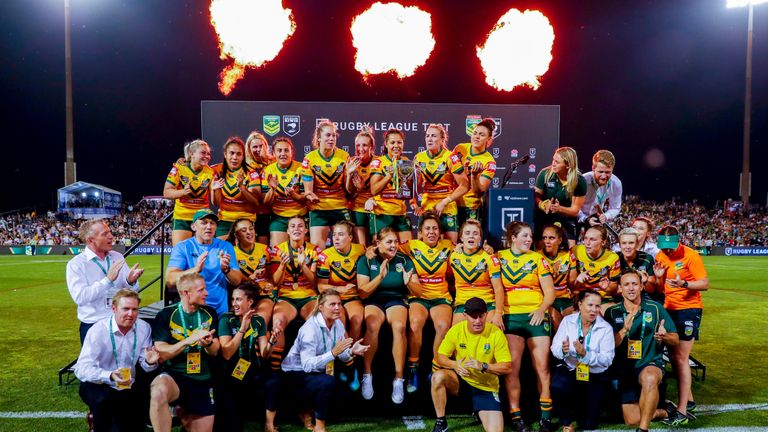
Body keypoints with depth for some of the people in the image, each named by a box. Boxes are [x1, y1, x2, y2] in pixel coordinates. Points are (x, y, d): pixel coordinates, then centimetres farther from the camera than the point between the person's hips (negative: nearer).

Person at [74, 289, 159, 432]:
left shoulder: (144, 328, -7)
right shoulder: (98, 330, -19)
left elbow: (145, 365, -4)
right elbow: (81, 369, -27)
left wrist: (150, 362, -29)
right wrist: (109, 376, -43)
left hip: (128, 388, 4)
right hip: (98, 385, -3)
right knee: (105, 400, -35)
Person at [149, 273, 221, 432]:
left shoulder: (210, 314, 6)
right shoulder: (166, 315, -5)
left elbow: (215, 352, 5)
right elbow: (161, 355, -12)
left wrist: (208, 343, -18)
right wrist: (189, 340, -23)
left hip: (203, 382, 4)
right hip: (174, 375, -4)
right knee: (158, 392, -38)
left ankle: (183, 414, 38)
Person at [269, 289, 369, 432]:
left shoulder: (338, 324, -3)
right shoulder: (310, 328, -25)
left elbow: (340, 355, 1)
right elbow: (307, 365, -32)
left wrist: (351, 352, -20)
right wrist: (333, 353, -39)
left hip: (317, 372, 8)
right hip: (296, 373, -8)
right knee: (329, 382, -32)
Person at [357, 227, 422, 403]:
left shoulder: (404, 260, 3)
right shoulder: (366, 260, -2)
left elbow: (418, 292, 2)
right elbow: (362, 292, -9)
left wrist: (408, 283, -21)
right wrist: (380, 276, -23)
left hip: (397, 300, 1)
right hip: (373, 301, -1)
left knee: (399, 326, -34)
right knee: (372, 326, -36)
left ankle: (399, 379, -24)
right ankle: (367, 375, -18)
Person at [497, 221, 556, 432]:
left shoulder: (537, 258, 11)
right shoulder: (499, 257, 10)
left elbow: (550, 291, 7)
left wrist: (542, 309, -9)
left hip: (536, 316, 1)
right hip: (510, 316, -1)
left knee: (542, 366, -4)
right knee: (512, 366, -7)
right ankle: (515, 415, -1)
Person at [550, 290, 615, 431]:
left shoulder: (606, 328, -9)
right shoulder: (568, 321, -4)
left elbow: (607, 360, -17)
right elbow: (554, 348, -7)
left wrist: (585, 354, -34)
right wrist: (563, 351, -31)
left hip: (595, 375, 0)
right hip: (569, 370, 0)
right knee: (557, 387, -34)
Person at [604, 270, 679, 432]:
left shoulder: (655, 308, -1)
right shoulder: (612, 312, 0)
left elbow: (675, 340, 2)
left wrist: (665, 336, -20)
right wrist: (624, 329, -24)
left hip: (651, 364, -2)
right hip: (625, 369, 2)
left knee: (649, 378, -39)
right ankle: (656, 411, 30)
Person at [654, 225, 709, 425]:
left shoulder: (690, 256, -14)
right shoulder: (660, 257, 6)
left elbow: (705, 284, -17)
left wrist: (684, 284, -33)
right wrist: (657, 277, -9)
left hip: (688, 309, -7)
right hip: (669, 309, 7)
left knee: (680, 358, -9)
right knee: (674, 357, 13)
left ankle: (682, 411, -4)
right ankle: (688, 400, 30)